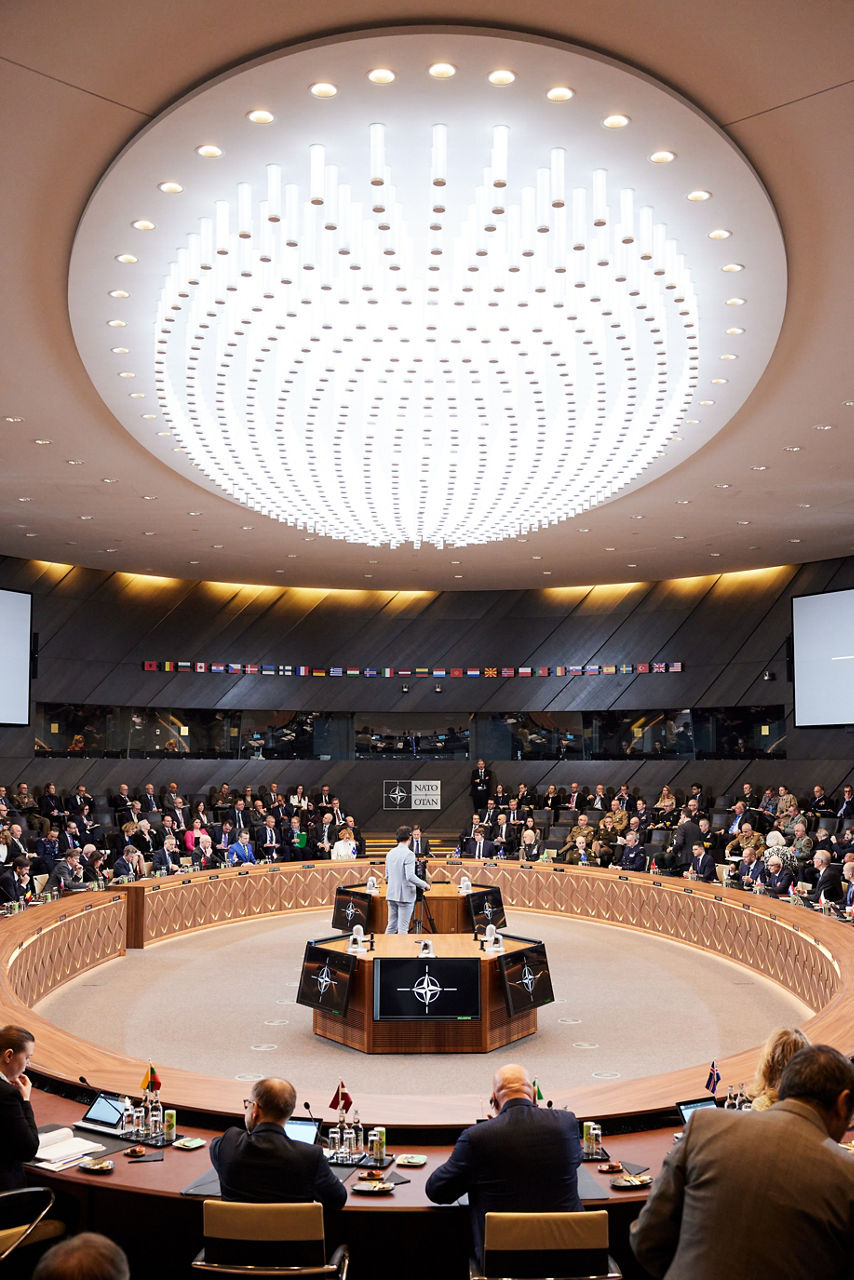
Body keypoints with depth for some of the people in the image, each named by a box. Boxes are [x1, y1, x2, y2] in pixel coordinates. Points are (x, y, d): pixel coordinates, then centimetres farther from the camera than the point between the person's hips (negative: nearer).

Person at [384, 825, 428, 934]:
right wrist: (424, 885, -11)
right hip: (405, 896, -7)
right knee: (403, 928, -2)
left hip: (391, 895, 7)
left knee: (391, 926, 13)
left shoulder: (390, 853, 10)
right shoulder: (408, 854, -14)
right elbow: (410, 876, -21)